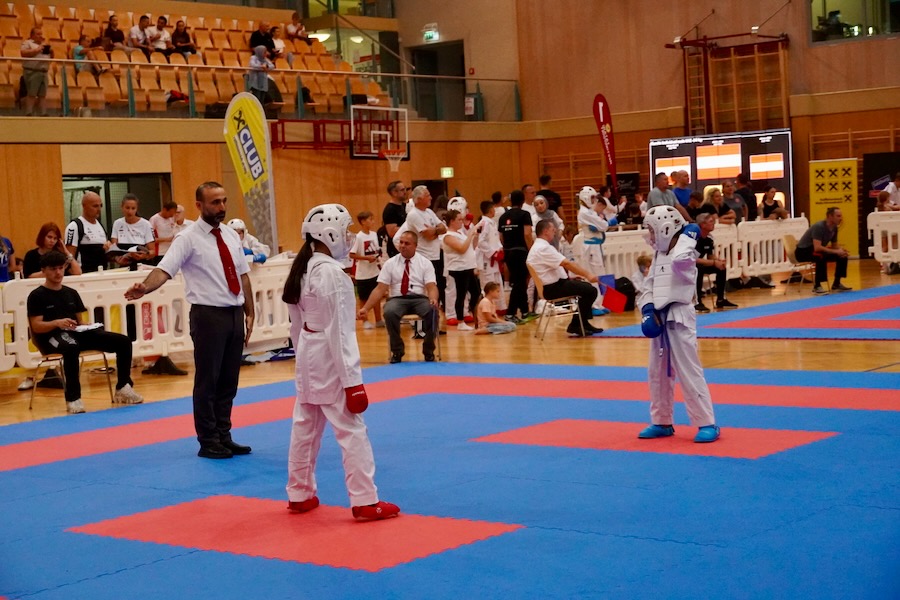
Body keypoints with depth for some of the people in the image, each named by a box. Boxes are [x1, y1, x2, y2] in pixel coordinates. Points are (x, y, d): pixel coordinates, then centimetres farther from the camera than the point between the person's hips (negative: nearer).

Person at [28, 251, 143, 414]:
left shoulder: (71, 293, 20)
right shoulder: (37, 296, 2)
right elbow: (36, 326, -7)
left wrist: (85, 326, -5)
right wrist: (57, 323, -25)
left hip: (77, 334, 6)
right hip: (51, 337, -6)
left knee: (123, 341, -8)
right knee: (71, 347, -45)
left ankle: (123, 388, 2)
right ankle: (73, 399, -41)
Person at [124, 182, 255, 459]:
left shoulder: (232, 235, 12)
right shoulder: (188, 238, -7)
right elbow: (164, 268, -19)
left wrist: (250, 312, 12)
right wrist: (145, 287, -38)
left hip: (235, 314, 6)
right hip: (208, 315, -6)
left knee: (229, 381, 13)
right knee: (208, 381, 1)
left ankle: (223, 436, 24)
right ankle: (208, 442, 11)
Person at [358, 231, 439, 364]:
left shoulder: (425, 263, 7)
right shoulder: (390, 263, 8)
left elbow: (431, 287, -4)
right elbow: (380, 289, 4)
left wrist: (433, 299, -28)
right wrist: (365, 308, -7)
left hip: (419, 299, 0)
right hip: (398, 299, 0)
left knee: (432, 311, -34)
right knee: (389, 312, -35)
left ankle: (428, 351, -11)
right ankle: (397, 351, -12)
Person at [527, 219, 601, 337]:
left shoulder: (538, 247, 16)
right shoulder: (544, 248, -19)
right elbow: (567, 264, -22)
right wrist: (587, 274, -20)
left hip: (553, 284, 11)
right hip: (552, 288, -11)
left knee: (586, 288, 19)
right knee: (590, 290, -12)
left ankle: (583, 323, 24)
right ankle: (575, 326, -5)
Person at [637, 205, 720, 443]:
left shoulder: (684, 252, -11)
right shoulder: (658, 256, 14)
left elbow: (679, 261, -36)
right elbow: (647, 287, 14)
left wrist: (688, 237, -20)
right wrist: (647, 311, -4)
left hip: (679, 318, -9)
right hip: (659, 318, 9)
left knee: (689, 372, -8)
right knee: (657, 373, 15)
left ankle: (707, 424, -2)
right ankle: (662, 422, 27)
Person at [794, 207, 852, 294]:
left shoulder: (834, 228, -1)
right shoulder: (819, 227, -27)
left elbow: (834, 245, 11)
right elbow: (817, 247, -36)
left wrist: (841, 250, -12)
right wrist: (836, 251, -33)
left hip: (816, 250, 9)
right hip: (803, 251, -9)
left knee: (842, 256, -3)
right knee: (821, 256, -39)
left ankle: (836, 284, 8)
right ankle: (817, 286, -29)